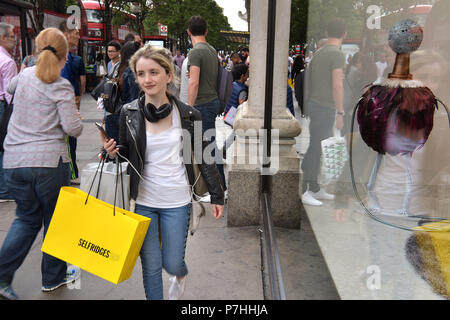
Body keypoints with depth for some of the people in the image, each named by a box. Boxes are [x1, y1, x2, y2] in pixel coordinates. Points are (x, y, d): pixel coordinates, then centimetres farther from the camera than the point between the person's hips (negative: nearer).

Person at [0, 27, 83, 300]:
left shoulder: (25, 76, 8)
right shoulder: (61, 87, -9)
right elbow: (73, 129, -13)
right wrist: (77, 117, 8)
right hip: (49, 162, -5)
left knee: (27, 218, 19)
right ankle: (53, 278, 26)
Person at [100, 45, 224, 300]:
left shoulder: (187, 115, -7)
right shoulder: (130, 114, -5)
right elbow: (126, 155, 8)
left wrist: (217, 196, 5)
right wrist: (113, 152, -16)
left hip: (176, 202, -1)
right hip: (143, 200, 1)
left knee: (172, 264, 7)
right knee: (151, 266, 8)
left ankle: (181, 274, 45)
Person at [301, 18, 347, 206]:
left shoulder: (318, 53, 14)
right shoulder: (337, 55, -12)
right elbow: (337, 86, -21)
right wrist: (340, 112, -18)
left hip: (314, 104, 9)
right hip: (325, 108, -9)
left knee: (318, 149, 13)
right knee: (315, 150, -7)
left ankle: (314, 188, 20)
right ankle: (302, 191, -4)